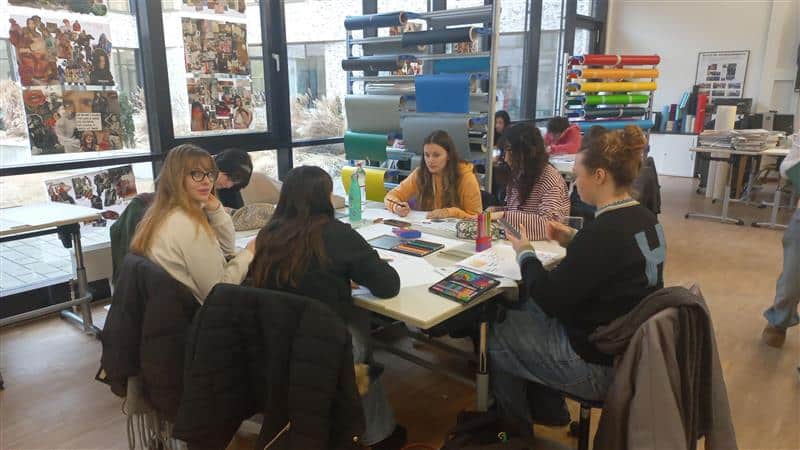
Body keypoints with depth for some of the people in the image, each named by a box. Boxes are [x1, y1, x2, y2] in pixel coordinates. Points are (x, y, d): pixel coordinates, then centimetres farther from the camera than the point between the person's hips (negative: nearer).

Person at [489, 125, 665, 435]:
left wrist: (525, 254, -8)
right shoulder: (644, 220, 0)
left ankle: (515, 429, 30)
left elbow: (551, 300, -22)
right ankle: (547, 408, 33)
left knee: (496, 335, 8)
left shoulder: (604, 232, -29)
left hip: (598, 361, -9)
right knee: (525, 310, 22)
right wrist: (573, 242, 6)